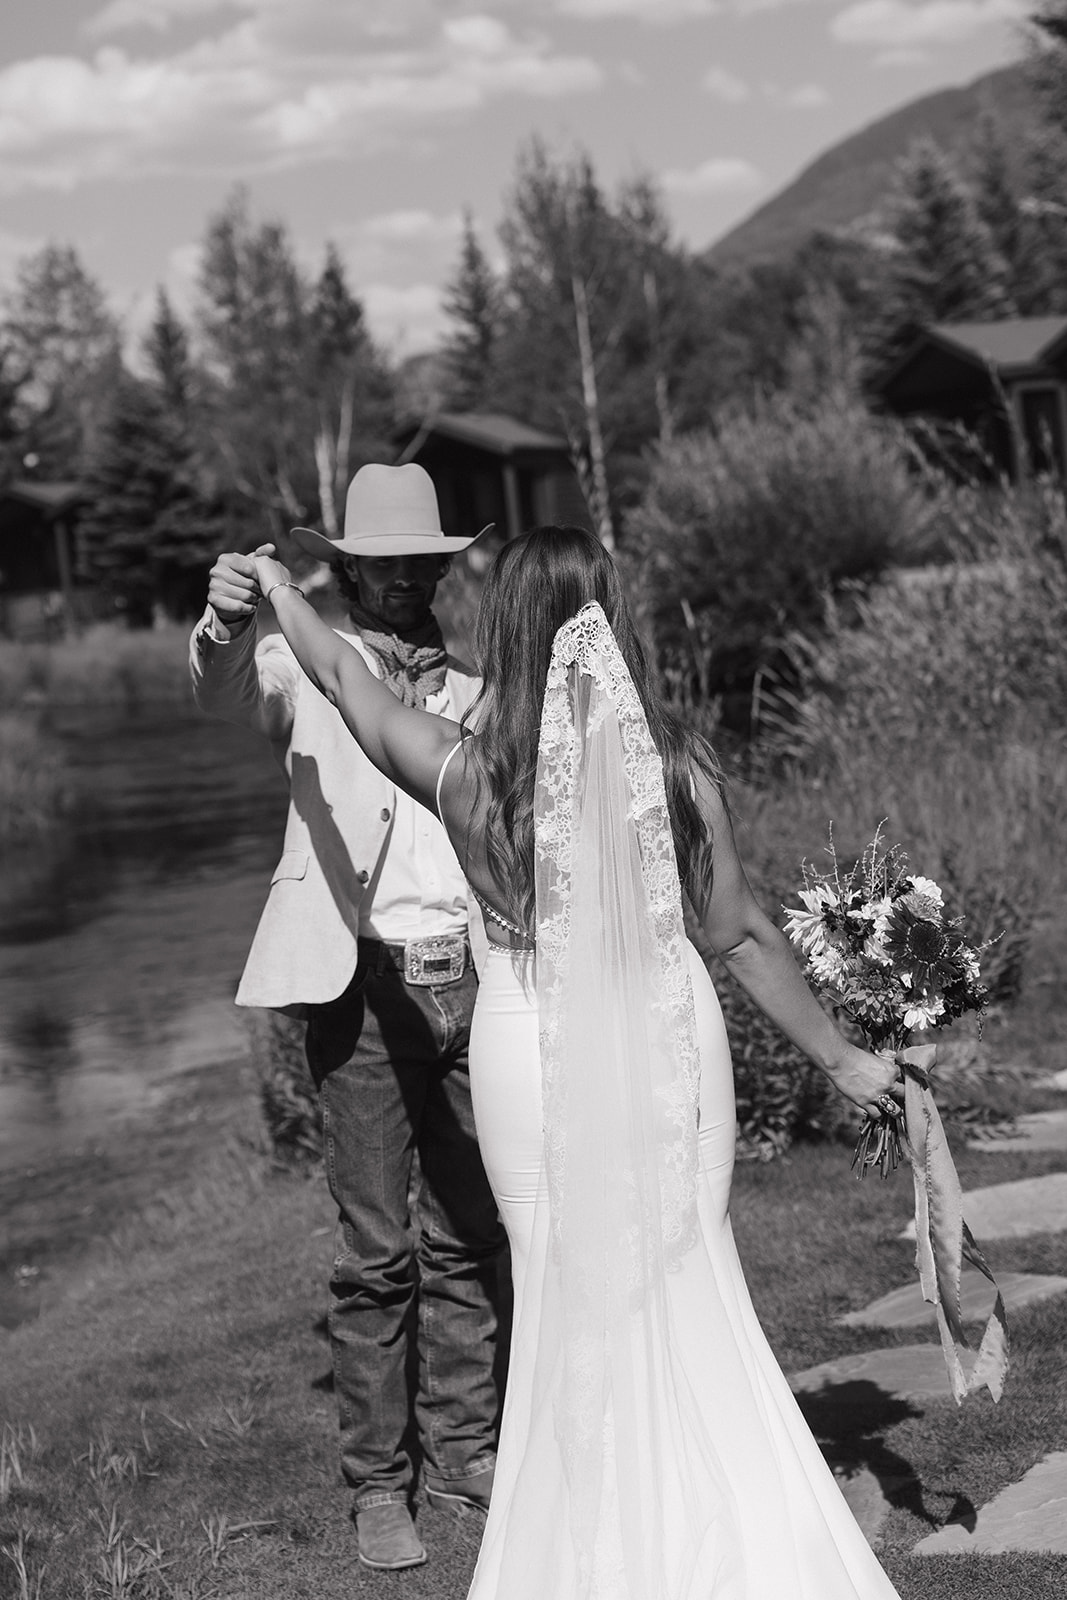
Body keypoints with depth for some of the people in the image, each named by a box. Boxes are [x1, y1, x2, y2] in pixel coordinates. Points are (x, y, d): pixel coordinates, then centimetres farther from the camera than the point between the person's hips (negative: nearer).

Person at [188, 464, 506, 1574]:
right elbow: (227, 693, -19)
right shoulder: (309, 668, 2)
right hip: (364, 984, -4)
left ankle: (465, 1452, 24)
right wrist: (227, 621, -40)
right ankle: (377, 1484, 10)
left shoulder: (471, 682, 14)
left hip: (475, 982, 4)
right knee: (377, 1249, -2)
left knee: (471, 1234, 11)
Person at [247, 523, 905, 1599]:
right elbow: (743, 935, -2)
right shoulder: (676, 766, -9)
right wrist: (840, 1058, 12)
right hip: (670, 1042, 1)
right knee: (687, 1295, 15)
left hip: (531, 1052, -1)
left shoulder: (464, 774, -11)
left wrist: (274, 585, 26)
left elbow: (346, 681, 7)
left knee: (572, 1307, 14)